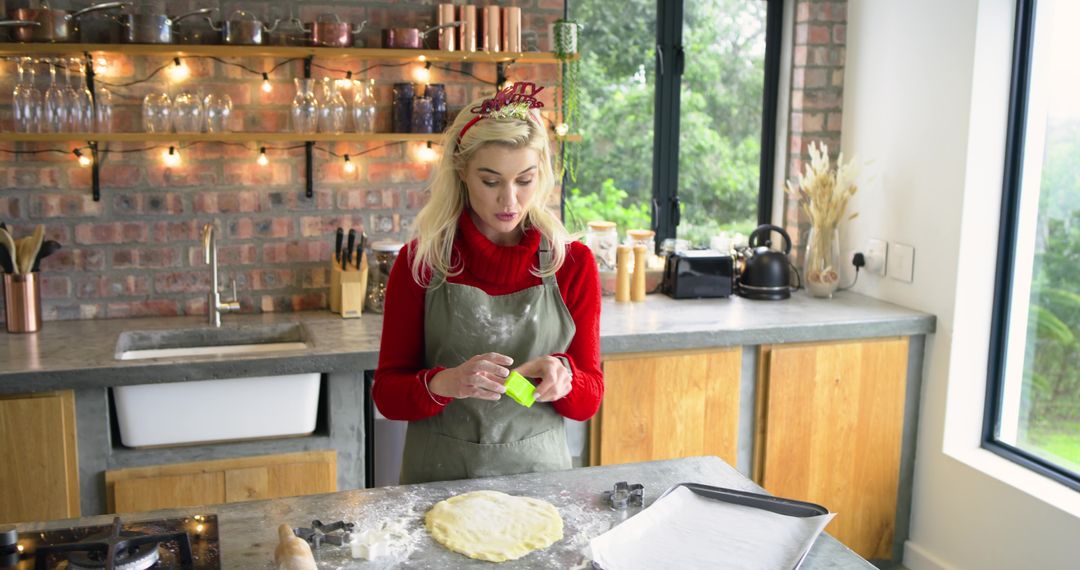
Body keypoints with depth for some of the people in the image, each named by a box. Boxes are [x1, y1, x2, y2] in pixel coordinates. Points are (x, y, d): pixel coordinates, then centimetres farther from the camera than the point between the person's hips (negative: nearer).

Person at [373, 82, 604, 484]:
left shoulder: (573, 263, -4)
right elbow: (387, 393, -5)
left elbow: (589, 400, -1)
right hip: (440, 478, 0)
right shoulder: (420, 261, -7)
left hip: (538, 473, 1)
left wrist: (563, 376, -23)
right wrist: (445, 384, -25)